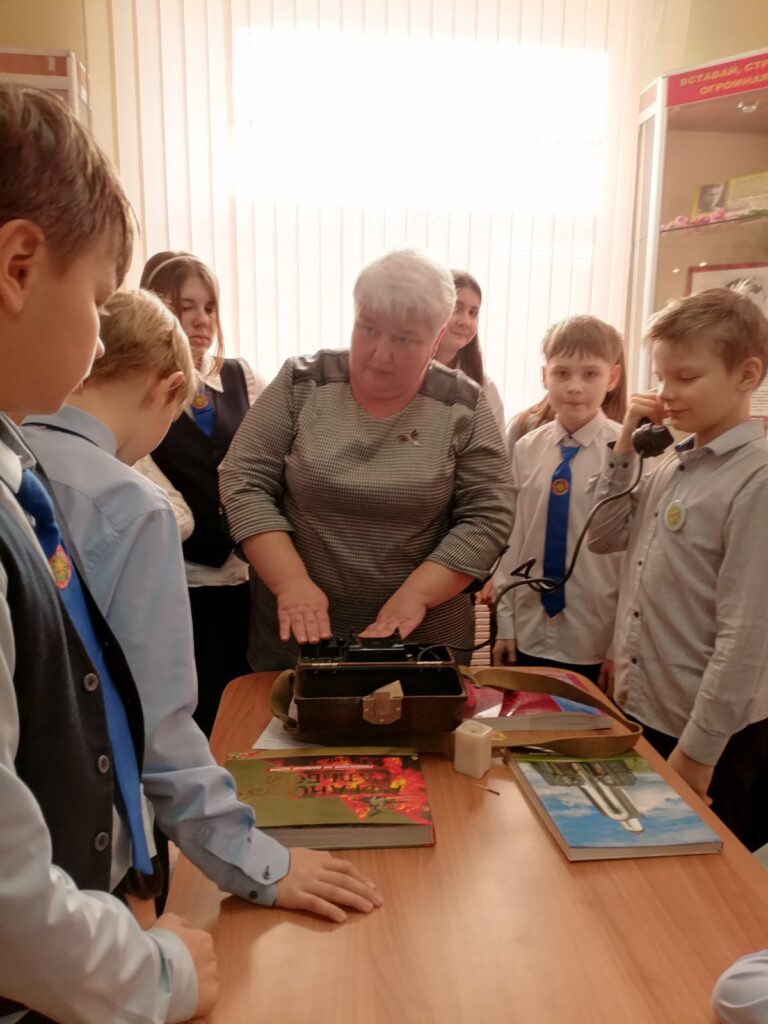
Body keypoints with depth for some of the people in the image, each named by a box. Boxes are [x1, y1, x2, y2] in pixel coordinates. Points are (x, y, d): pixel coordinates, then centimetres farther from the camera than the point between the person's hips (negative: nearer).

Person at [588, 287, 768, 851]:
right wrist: (624, 447, -2)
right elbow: (605, 537, 9)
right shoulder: (672, 462, 3)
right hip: (639, 710, 7)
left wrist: (697, 751, -17)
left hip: (712, 738, -7)